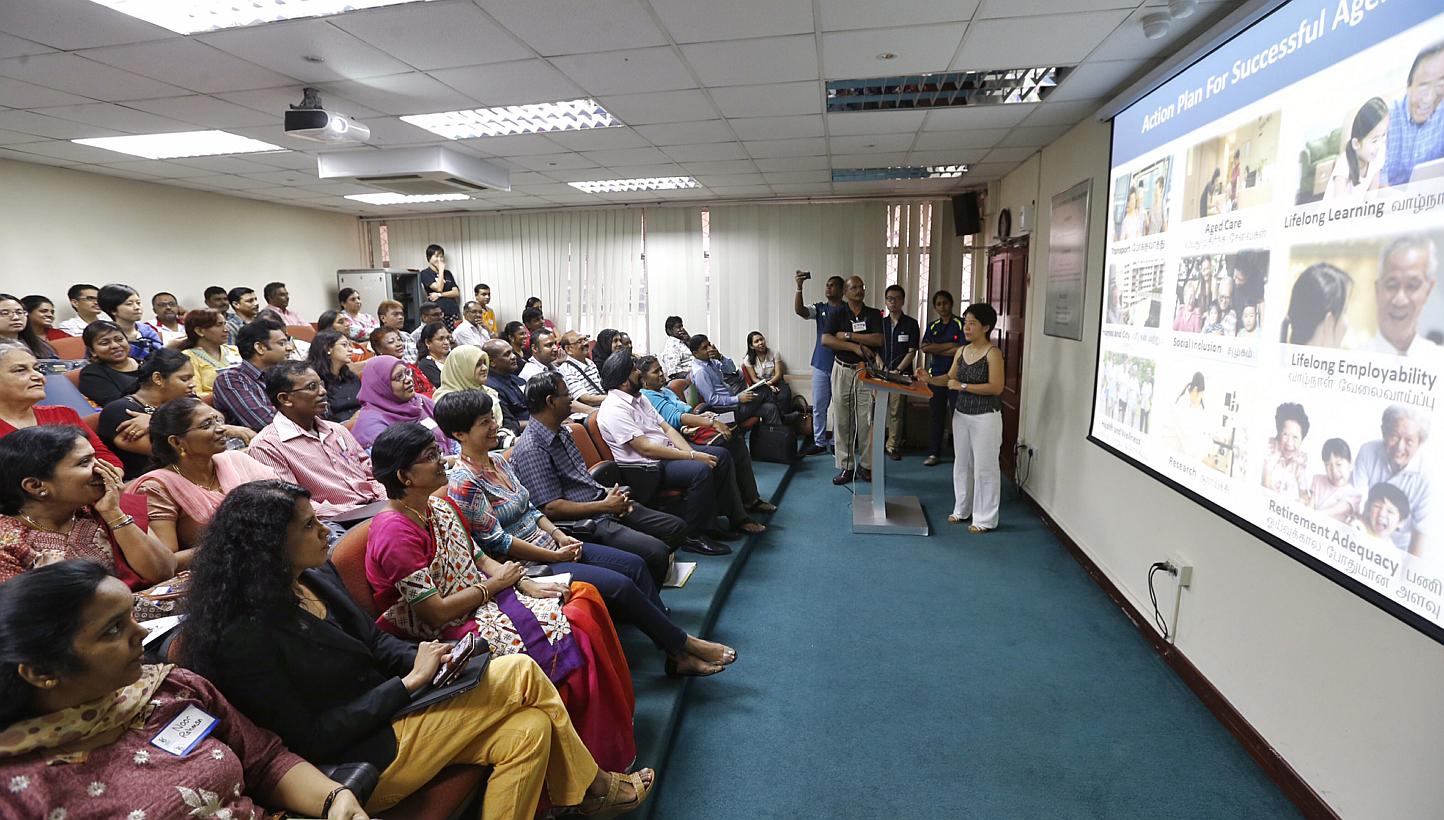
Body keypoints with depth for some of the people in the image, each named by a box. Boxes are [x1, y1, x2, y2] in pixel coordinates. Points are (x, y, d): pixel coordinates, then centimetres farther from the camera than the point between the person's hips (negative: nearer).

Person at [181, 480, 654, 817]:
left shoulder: (316, 578, 3)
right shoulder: (245, 638, -21)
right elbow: (310, 738, -19)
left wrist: (426, 661, -9)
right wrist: (409, 683, -18)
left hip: (385, 709, 8)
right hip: (364, 760, -8)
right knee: (521, 673, -12)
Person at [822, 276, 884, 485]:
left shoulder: (874, 314, 7)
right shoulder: (837, 314, 5)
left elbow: (879, 340, -9)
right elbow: (826, 340, -10)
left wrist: (848, 336, -10)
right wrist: (856, 346, -17)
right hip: (842, 371, 0)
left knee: (866, 420, -1)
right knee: (842, 420, 1)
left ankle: (867, 465, 9)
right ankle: (846, 466, 8)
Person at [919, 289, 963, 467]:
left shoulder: (960, 324, -2)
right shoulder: (932, 326, 13)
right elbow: (924, 348, 0)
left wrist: (936, 348, -8)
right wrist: (950, 346, -9)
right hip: (935, 375, 4)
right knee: (935, 415, 7)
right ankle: (934, 453, 15)